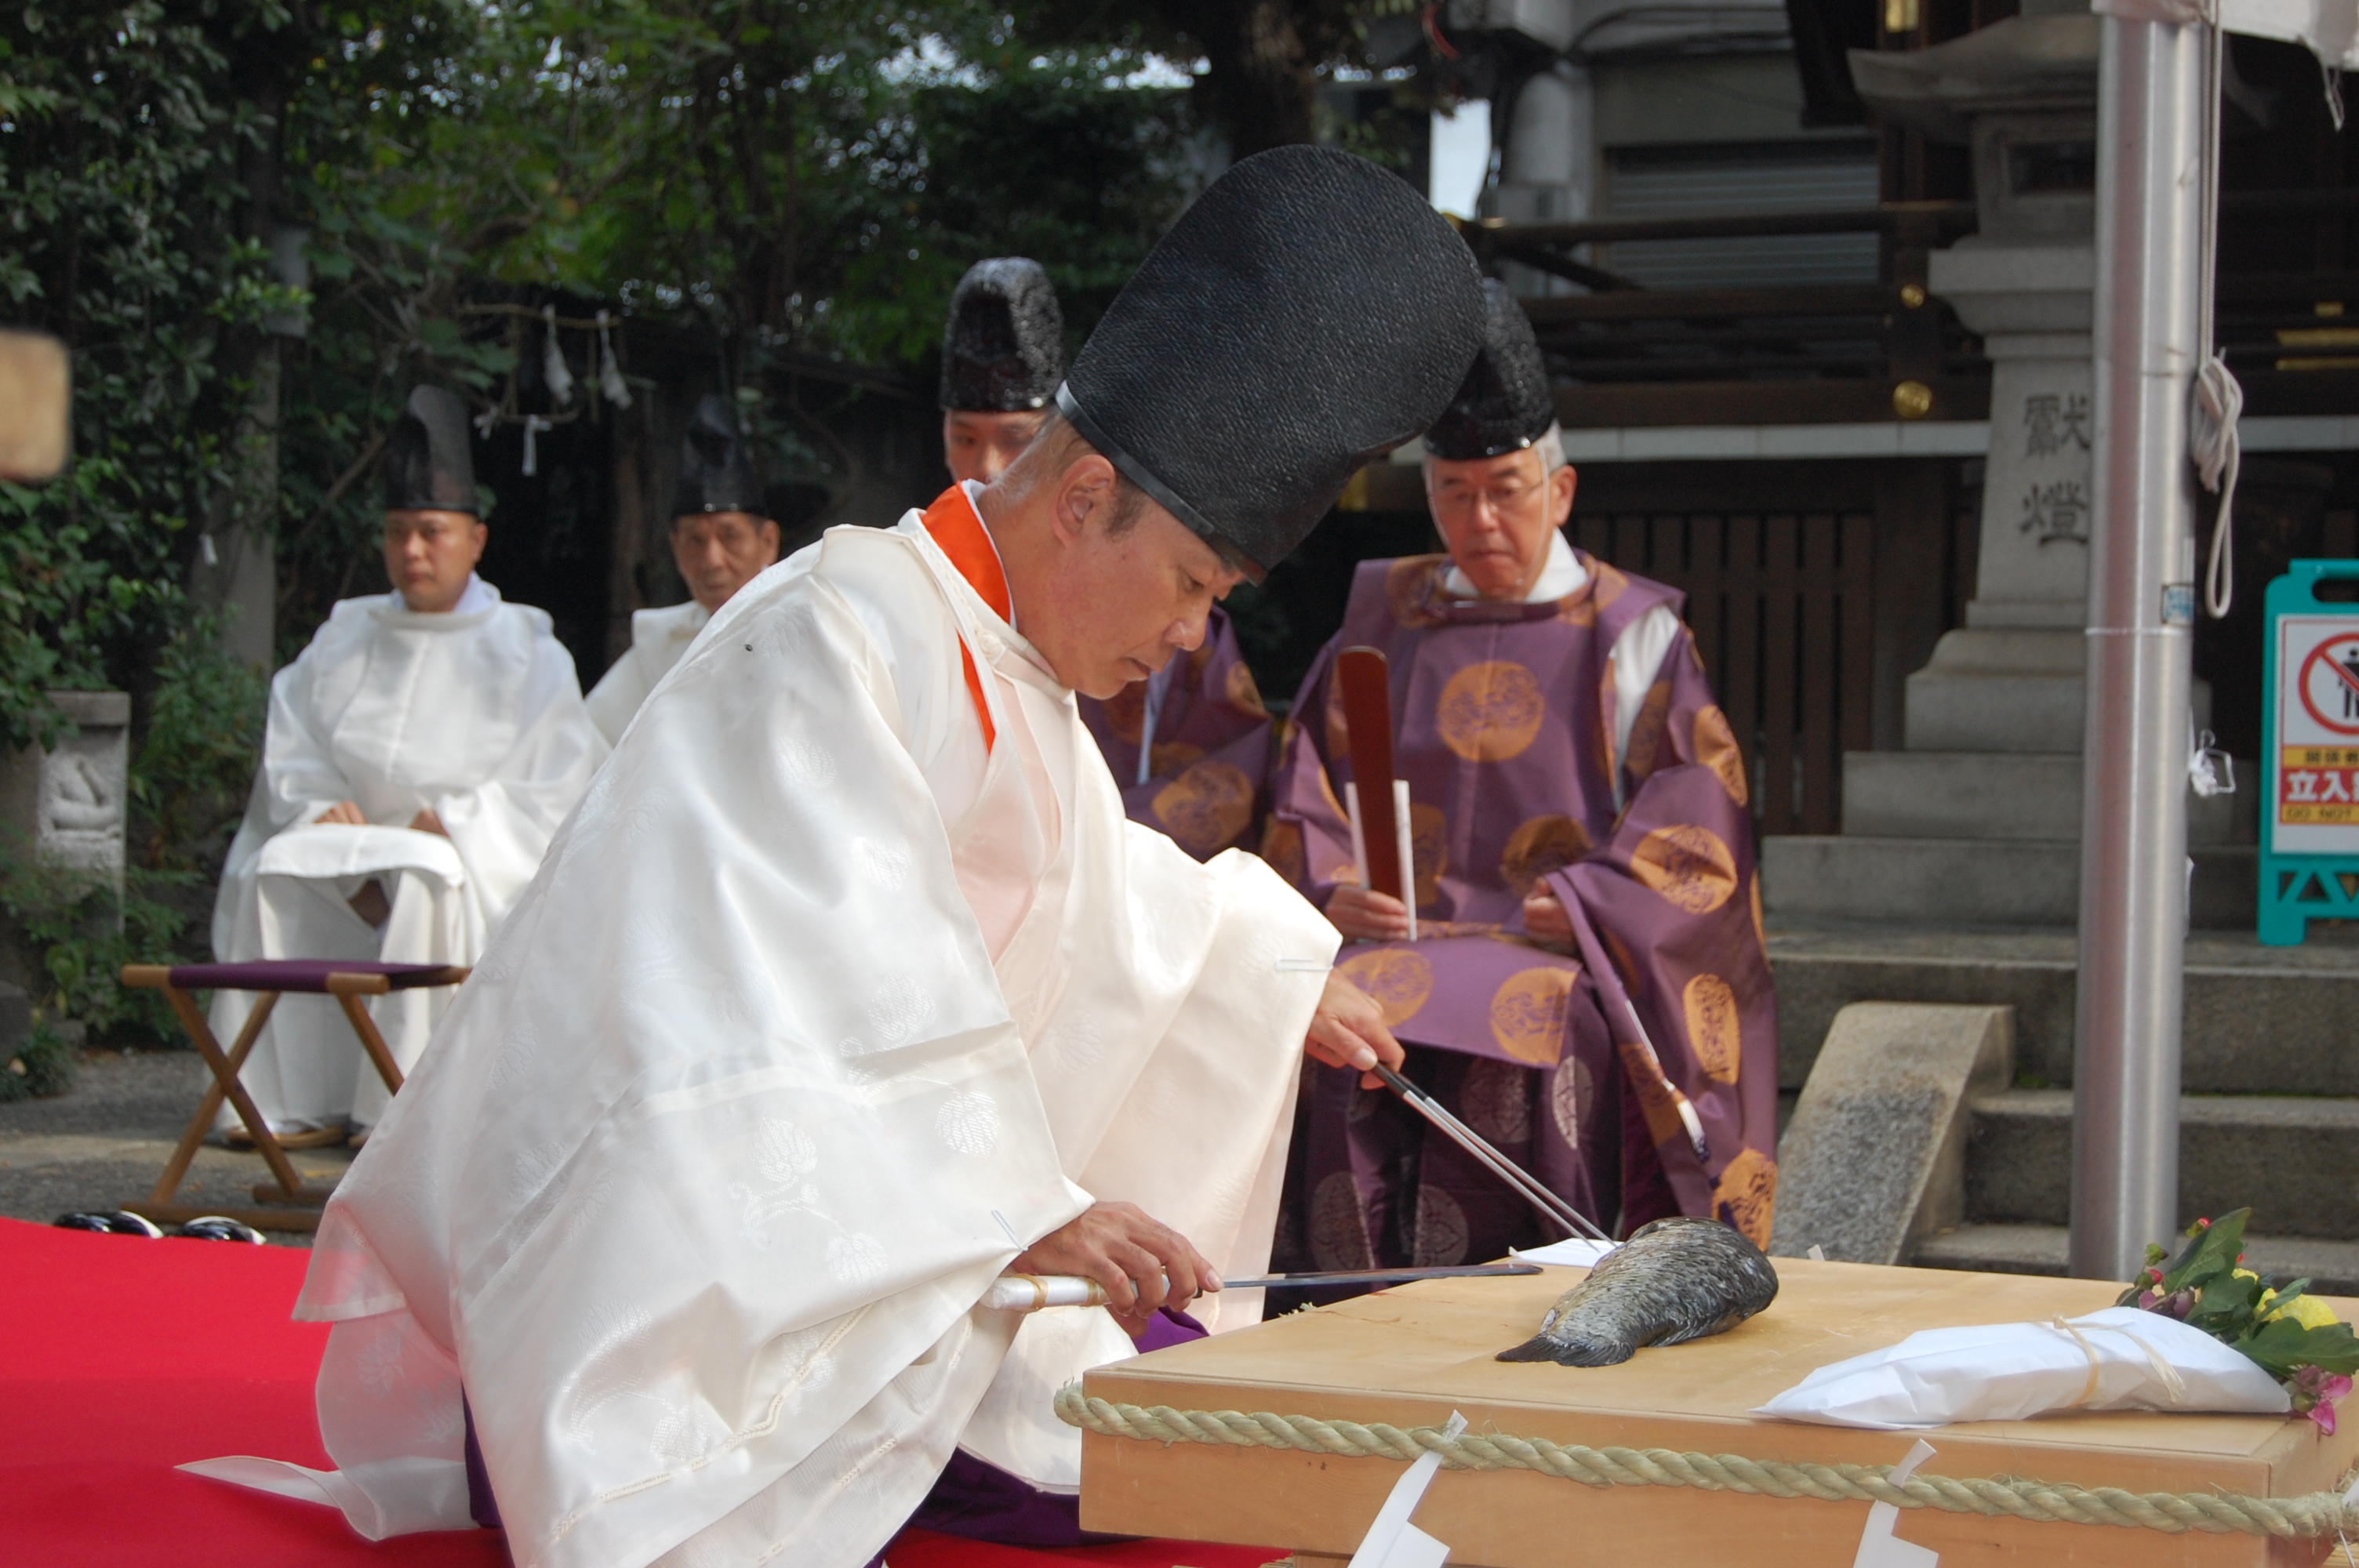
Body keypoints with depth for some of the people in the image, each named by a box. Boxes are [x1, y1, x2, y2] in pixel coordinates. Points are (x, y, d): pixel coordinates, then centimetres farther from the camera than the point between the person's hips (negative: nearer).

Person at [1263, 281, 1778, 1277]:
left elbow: (1692, 831, 1)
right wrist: (1332, 888, -5)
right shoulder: (1386, 618, 19)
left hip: (1564, 957, -2)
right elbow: (1306, 795, 16)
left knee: (1512, 1044, -35)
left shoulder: (1632, 634, 9)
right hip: (1398, 936, 3)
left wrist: (1571, 910, -12)